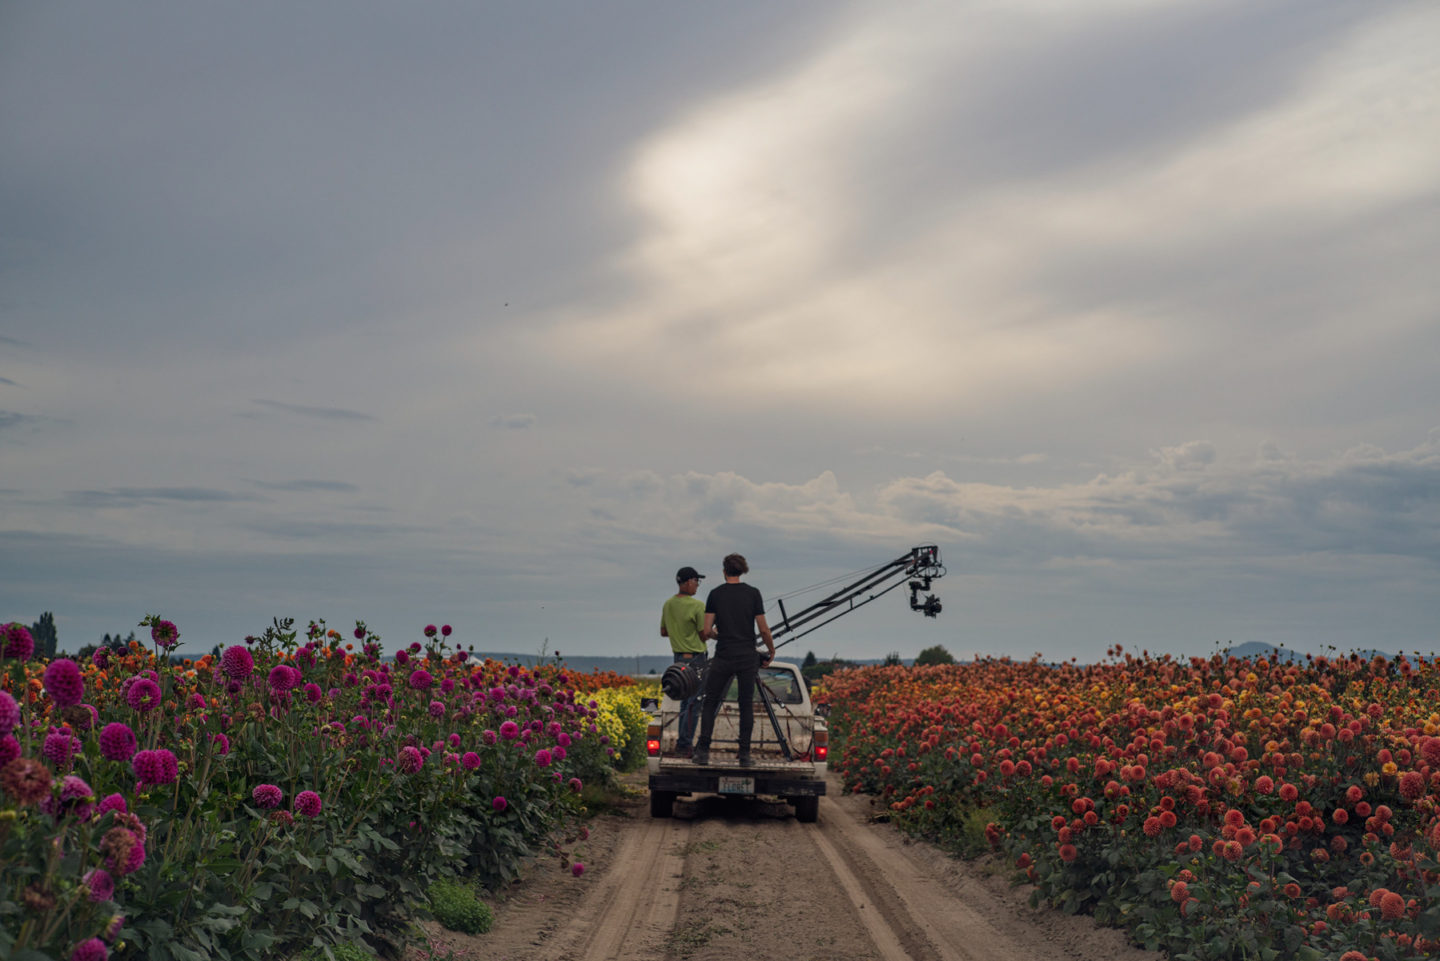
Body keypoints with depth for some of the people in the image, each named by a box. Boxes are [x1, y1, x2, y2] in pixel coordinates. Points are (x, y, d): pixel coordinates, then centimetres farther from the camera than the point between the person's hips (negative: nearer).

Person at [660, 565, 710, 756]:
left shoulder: (668, 605, 7)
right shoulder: (697, 606, -17)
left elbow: (663, 632, 15)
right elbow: (704, 635, -13)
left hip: (678, 657, 8)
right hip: (695, 658, -8)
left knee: (685, 701, 16)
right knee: (694, 703, -4)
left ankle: (682, 741, 17)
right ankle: (684, 745, -6)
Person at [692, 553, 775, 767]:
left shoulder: (715, 594, 0)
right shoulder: (753, 593, -1)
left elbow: (707, 630, -3)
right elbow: (763, 629, -2)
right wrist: (771, 651, 13)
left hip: (723, 657, 0)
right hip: (747, 657, 0)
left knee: (710, 703, 9)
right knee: (746, 705, 8)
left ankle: (703, 751, 1)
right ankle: (745, 754, 5)